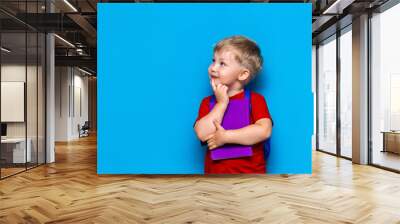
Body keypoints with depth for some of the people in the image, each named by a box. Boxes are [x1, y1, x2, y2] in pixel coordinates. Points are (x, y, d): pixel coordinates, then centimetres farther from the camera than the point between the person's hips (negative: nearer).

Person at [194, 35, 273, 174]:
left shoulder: (255, 99, 0)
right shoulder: (208, 102, 6)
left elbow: (264, 131, -16)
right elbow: (202, 134, -9)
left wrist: (225, 136, -15)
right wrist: (221, 103, -10)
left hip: (251, 171, -2)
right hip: (215, 171, 2)